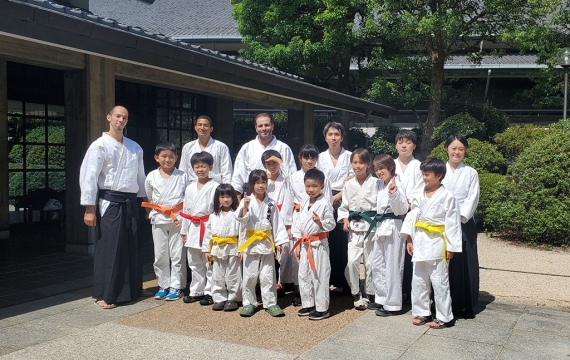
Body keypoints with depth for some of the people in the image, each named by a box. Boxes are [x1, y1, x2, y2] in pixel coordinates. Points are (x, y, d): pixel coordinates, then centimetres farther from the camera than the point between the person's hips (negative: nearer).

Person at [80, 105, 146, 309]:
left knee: (131, 248, 10)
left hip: (130, 202, 5)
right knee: (109, 248, -3)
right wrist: (89, 208, -13)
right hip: (110, 202, -5)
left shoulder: (135, 148, 13)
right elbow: (89, 177, -9)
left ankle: (131, 290, 22)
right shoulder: (100, 145, -4)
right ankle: (104, 295, 8)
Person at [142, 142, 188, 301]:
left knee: (177, 254, 1)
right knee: (160, 255, 8)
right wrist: (151, 214, 5)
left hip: (178, 219, -2)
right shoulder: (151, 177, 3)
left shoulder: (182, 176, -1)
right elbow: (148, 200, 12)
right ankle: (163, 285, 20)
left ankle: (176, 286, 11)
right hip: (159, 220, 2)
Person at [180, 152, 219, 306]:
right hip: (193, 229, 6)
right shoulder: (190, 188, 12)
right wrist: (184, 231, 15)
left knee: (209, 263, 0)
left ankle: (210, 292, 9)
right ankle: (196, 291, 24)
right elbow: (186, 210, 15)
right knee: (194, 263, 14)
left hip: (209, 228, -6)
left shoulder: (215, 187, -7)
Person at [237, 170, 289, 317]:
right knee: (250, 275, 5)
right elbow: (242, 220, -11)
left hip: (267, 243, 1)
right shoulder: (246, 201, -3)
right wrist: (245, 207, -27)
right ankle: (249, 303, 17)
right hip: (251, 243, -1)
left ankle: (270, 303, 13)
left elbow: (277, 223, 6)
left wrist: (279, 242, 1)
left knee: (268, 275, 5)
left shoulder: (271, 204, 4)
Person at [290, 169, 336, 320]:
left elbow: (331, 224, -10)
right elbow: (298, 223, 11)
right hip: (304, 244, 7)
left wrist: (320, 222, -30)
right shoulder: (304, 203, 8)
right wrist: (298, 244, 9)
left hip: (319, 244, -7)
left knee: (319, 276, -1)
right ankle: (308, 304, 27)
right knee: (303, 275, 14)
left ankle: (322, 308, 9)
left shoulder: (325, 203, -12)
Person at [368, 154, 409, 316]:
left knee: (392, 266, -1)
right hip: (381, 228, 9)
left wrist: (394, 194, -34)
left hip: (392, 228, -9)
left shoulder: (396, 186, -14)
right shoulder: (380, 184, 11)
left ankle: (392, 303, 8)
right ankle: (382, 298, 29)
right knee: (377, 264, 16)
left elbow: (402, 209, -22)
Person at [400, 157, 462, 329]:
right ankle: (421, 312, 25)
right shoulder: (418, 196, 6)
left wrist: (451, 246, -9)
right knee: (418, 280, 12)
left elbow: (452, 223, -8)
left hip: (437, 244, -5)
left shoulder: (447, 197, -8)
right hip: (419, 243, 5)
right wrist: (409, 240, 5)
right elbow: (411, 217, 9)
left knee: (439, 282, 2)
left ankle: (443, 316, 14)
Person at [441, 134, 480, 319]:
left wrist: (460, 217, -15)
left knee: (466, 264, 1)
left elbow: (472, 198, -2)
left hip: (464, 224, 0)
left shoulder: (471, 173, 5)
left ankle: (466, 306, 11)